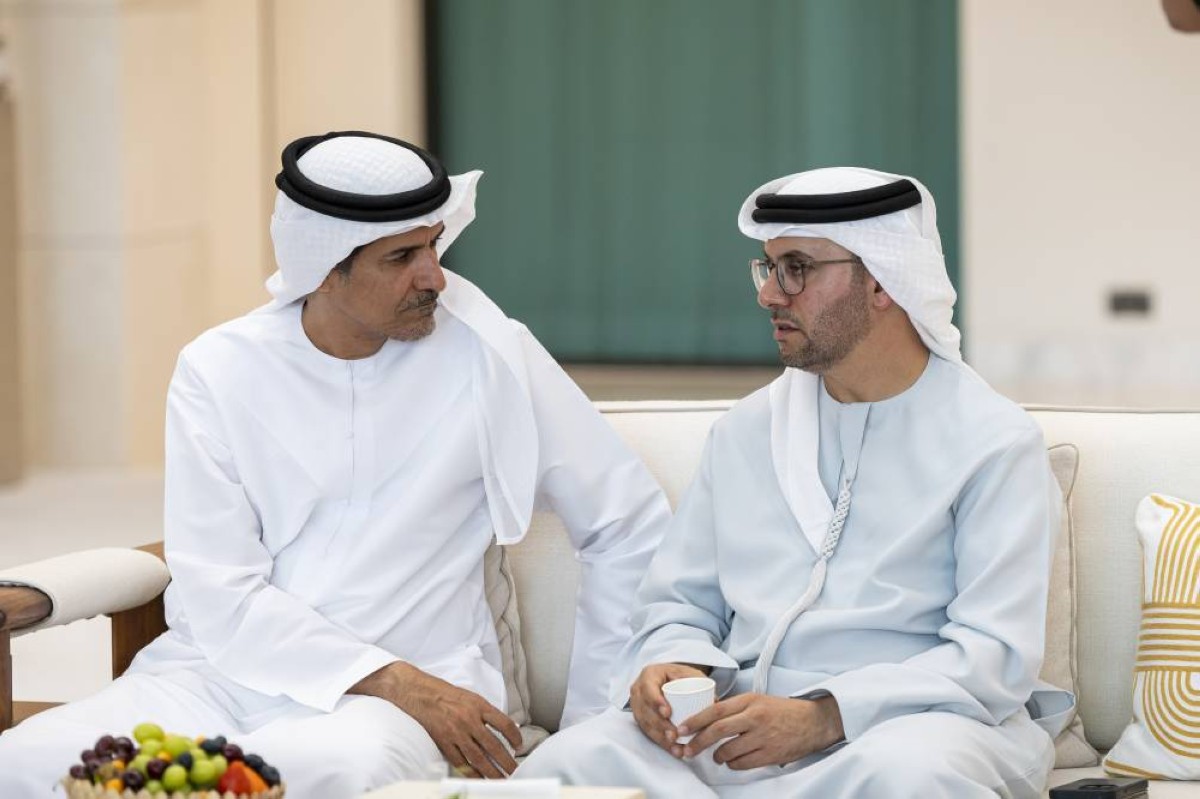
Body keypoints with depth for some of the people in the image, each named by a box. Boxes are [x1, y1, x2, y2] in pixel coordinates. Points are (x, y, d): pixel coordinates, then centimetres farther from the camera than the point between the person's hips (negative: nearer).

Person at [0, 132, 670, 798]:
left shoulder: (487, 355, -1)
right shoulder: (218, 370, 1)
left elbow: (633, 524, 5)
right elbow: (221, 595, -5)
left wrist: (589, 721, 2)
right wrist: (394, 681, -17)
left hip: (412, 688, -2)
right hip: (226, 673, 3)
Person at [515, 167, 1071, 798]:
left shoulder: (994, 441, 1)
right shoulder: (746, 428, 18)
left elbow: (995, 653, -10)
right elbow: (678, 602, 19)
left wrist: (821, 717, -21)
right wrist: (669, 665, -6)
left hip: (911, 724, -4)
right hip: (746, 723, 4)